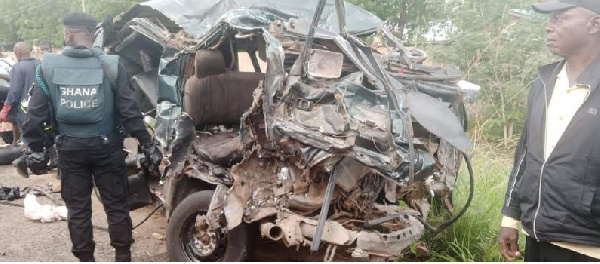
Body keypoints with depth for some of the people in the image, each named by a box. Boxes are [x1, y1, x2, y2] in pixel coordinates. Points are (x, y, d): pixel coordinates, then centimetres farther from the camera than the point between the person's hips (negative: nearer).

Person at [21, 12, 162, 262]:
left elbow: (36, 114, -3)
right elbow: (130, 112, -10)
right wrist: (147, 145, -1)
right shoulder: (111, 66, -9)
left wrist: (36, 149, 9)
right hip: (106, 146, -1)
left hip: (69, 148, 1)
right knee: (116, 204, 12)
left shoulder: (48, 67, -5)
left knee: (77, 208, 13)